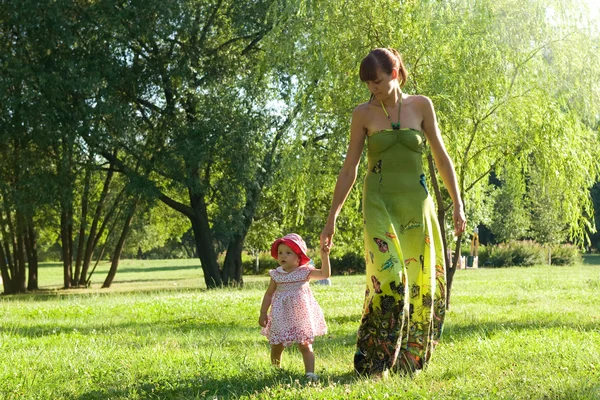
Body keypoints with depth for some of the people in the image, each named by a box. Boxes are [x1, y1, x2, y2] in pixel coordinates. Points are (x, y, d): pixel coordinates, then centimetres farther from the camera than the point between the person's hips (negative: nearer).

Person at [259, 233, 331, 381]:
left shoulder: (304, 272, -2)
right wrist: (263, 313, 4)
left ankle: (310, 372, -9)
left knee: (305, 345, -5)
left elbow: (325, 274, -7)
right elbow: (269, 294, 8)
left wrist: (324, 257, -19)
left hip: (301, 316, -2)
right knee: (276, 346, 10)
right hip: (281, 317, 2)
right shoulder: (276, 275, 3)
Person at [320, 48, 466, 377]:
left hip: (417, 204, 2)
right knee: (389, 278, -17)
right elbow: (349, 169, 5)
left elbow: (441, 156, 9)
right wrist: (331, 219, 5)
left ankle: (408, 360, 14)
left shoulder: (421, 106, 4)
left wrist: (457, 203, 5)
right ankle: (373, 362, -11)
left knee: (422, 282, 2)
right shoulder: (363, 113, 2)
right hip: (380, 204, -2)